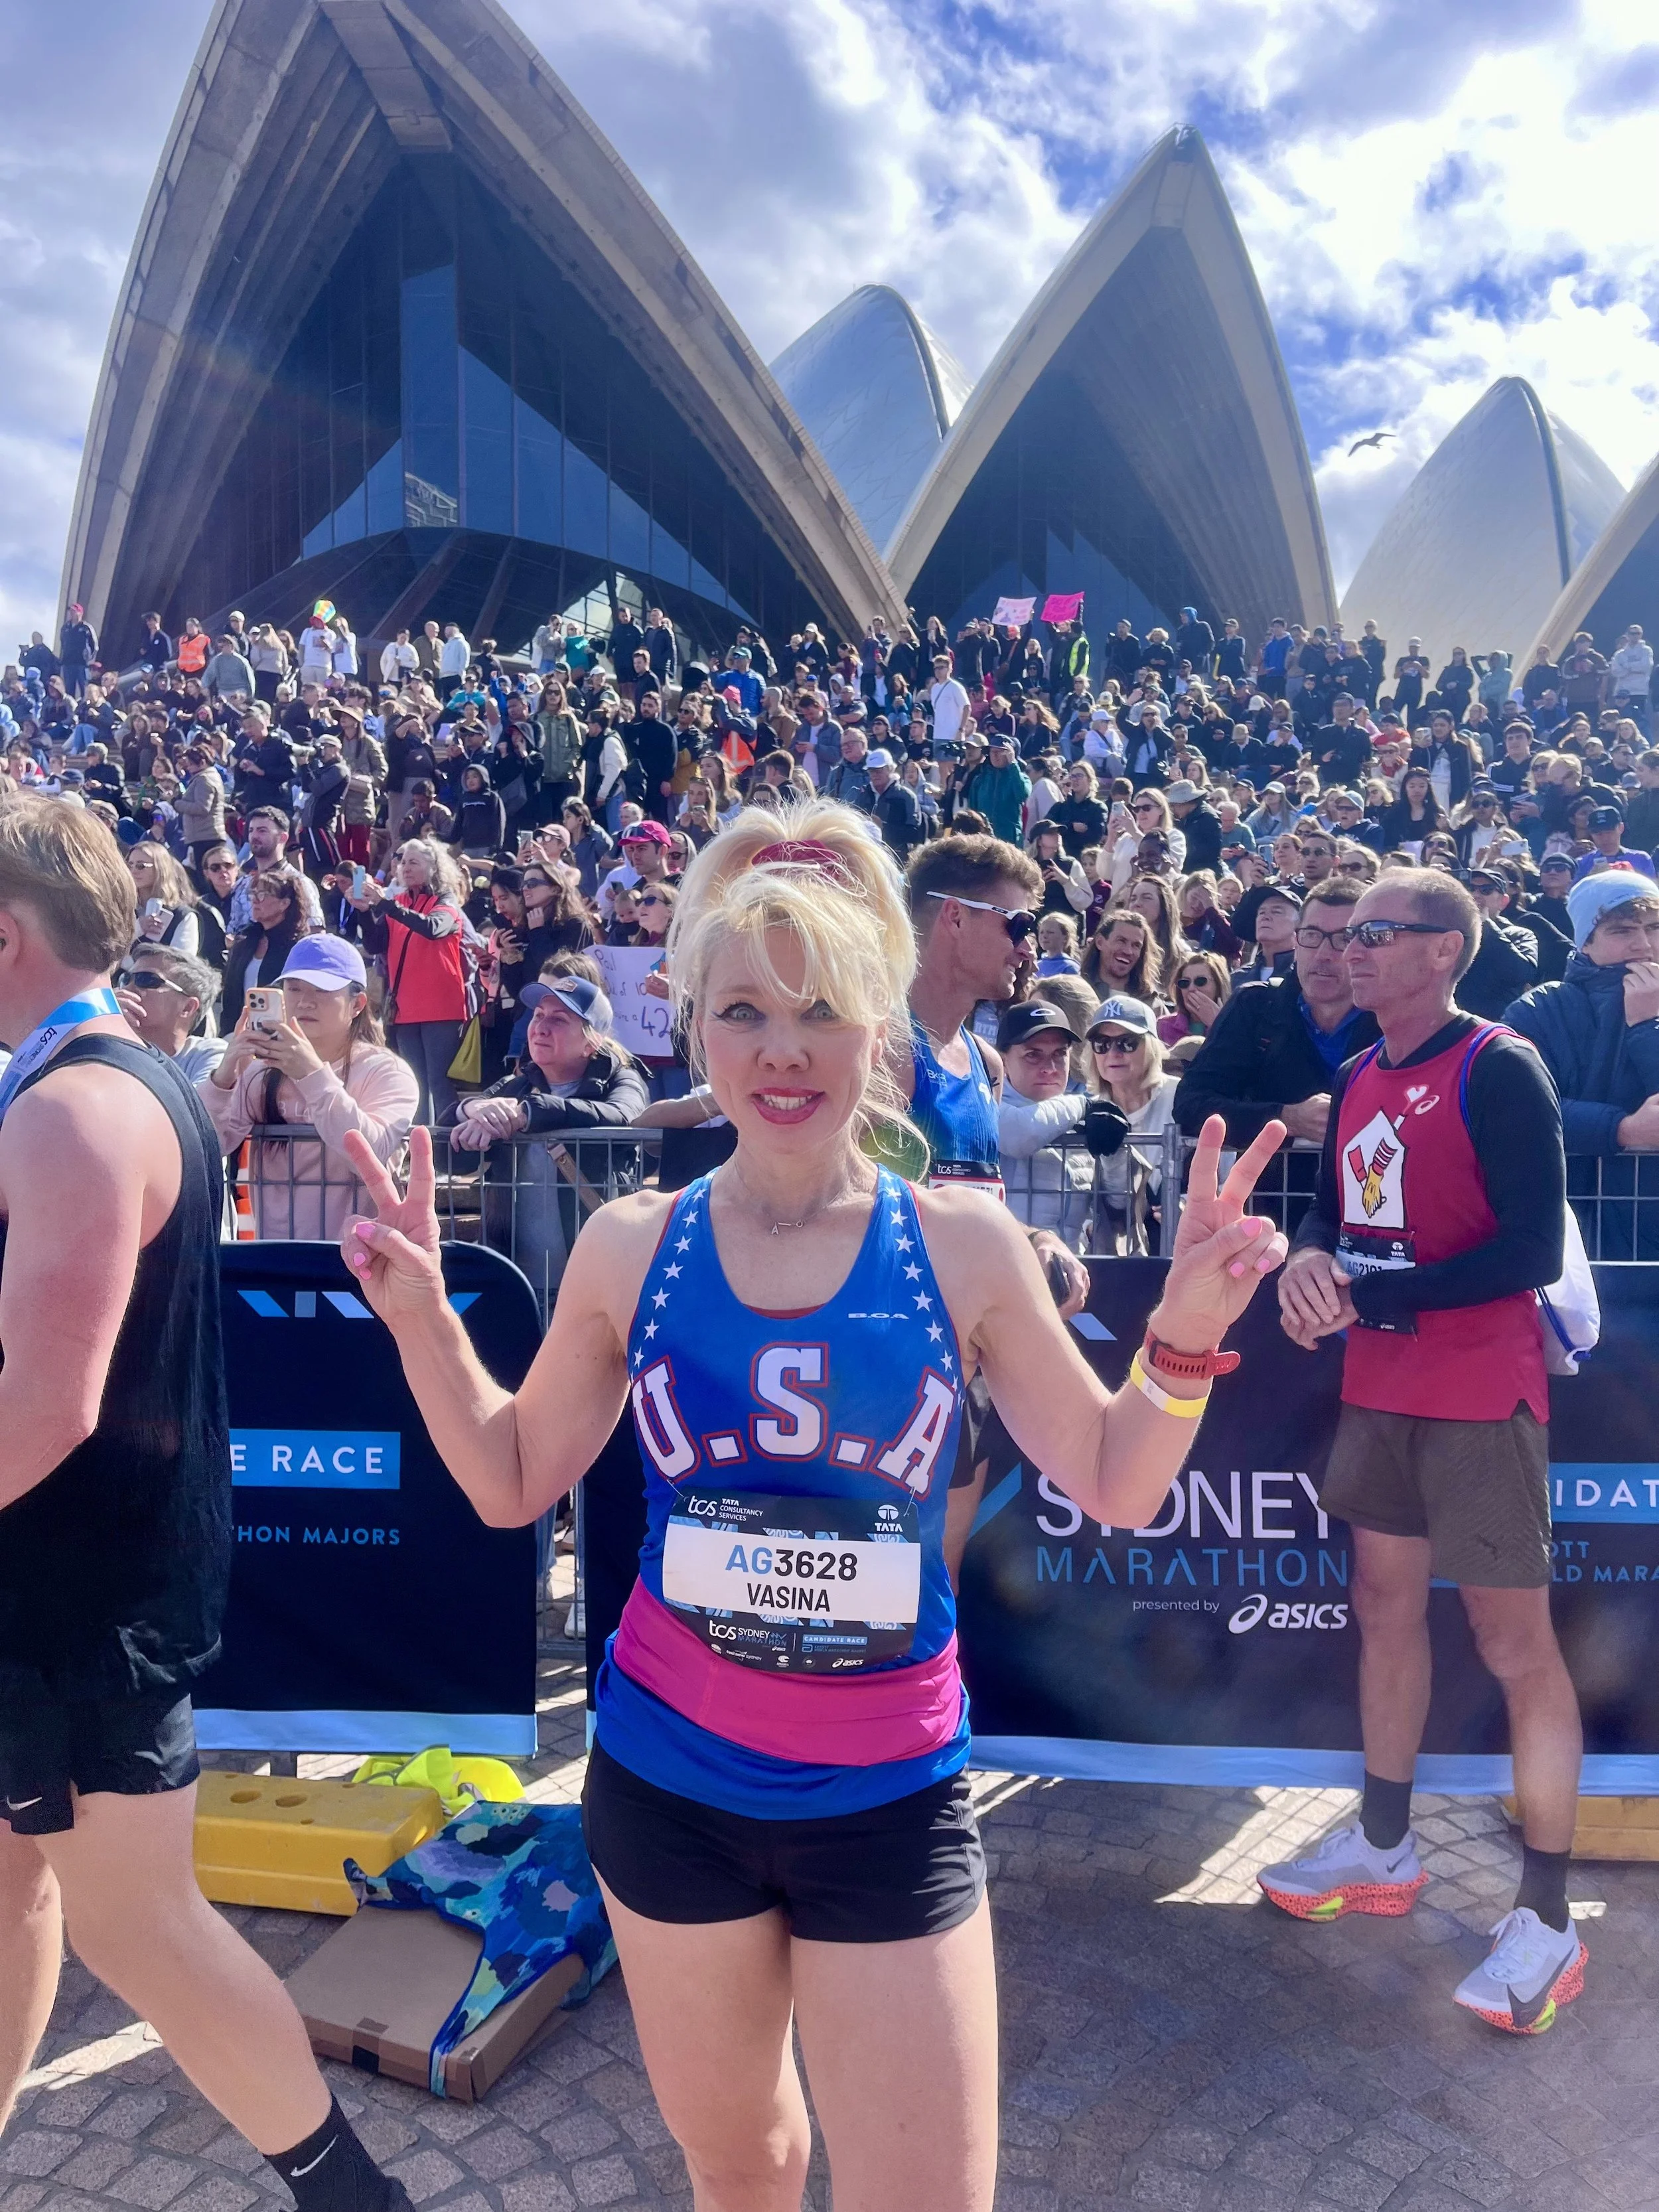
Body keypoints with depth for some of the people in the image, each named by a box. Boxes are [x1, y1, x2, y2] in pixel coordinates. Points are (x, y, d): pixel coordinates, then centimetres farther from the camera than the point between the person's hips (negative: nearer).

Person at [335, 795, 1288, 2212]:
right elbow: (512, 1483, 4)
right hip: (670, 1778, 2)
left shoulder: (964, 1245, -11)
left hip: (889, 1796, -1)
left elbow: (1116, 1486, -2)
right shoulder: (631, 1248, -7)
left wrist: (1185, 1335, -18)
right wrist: (423, 1318, -8)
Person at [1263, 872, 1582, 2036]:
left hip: (1483, 1393, -8)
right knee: (1386, 1604, 17)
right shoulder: (1358, 1079, 8)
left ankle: (1548, 1921, 14)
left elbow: (1534, 1250, -18)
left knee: (1516, 1639, 0)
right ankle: (1384, 1848, 35)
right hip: (1380, 1386, 8)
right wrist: (1309, 1258, -9)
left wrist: (1382, 1295, -21)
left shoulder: (1500, 1069, -14)